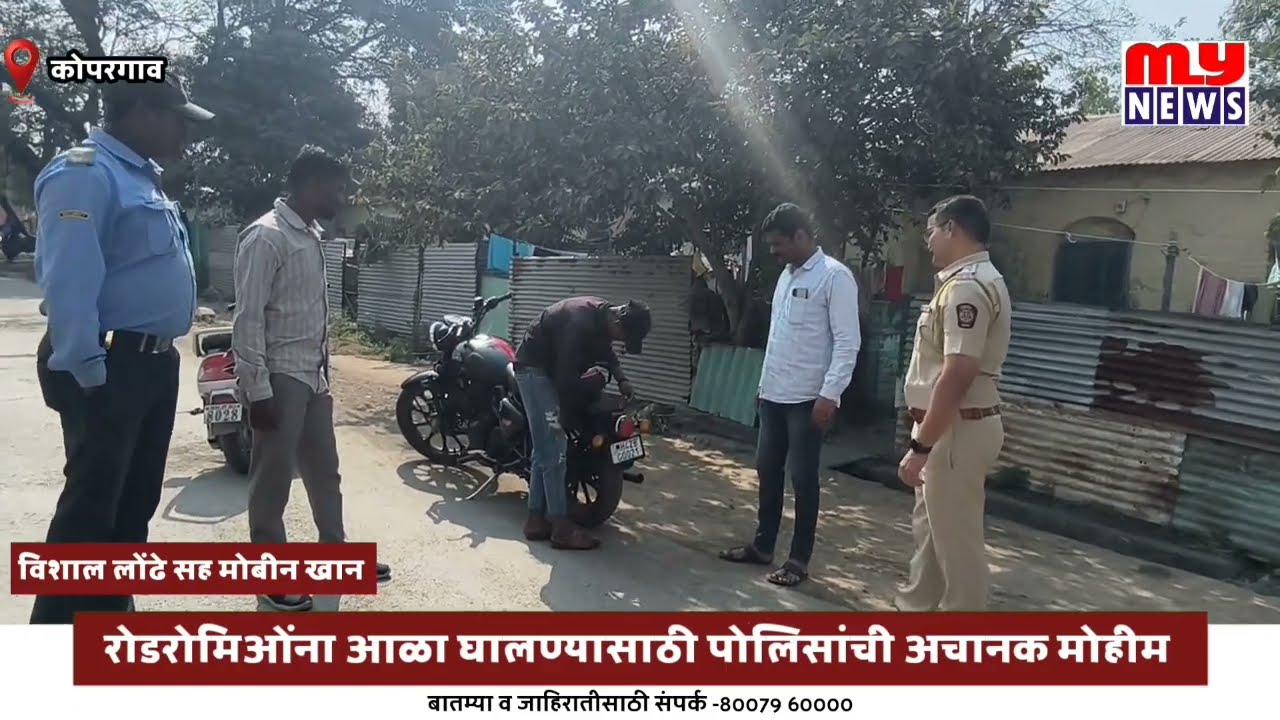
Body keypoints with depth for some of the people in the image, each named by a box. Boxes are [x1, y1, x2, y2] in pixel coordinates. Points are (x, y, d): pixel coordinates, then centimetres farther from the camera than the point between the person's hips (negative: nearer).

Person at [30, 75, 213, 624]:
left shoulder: (141, 176, 17)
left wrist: (161, 354, 17)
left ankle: (110, 616, 30)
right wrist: (87, 371, -22)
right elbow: (69, 280, -22)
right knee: (89, 507, -4)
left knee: (136, 501, 16)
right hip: (109, 367, -10)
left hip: (153, 361, 10)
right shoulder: (84, 173, -14)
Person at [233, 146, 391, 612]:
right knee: (273, 481, 3)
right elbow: (248, 319, -18)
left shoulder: (311, 235, 13)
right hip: (280, 379, -9)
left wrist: (323, 370, 17)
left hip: (314, 377, 9)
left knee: (324, 472, 17)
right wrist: (257, 389, -20)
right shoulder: (266, 236, -14)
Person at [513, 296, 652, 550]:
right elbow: (566, 378, -27)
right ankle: (562, 529, -9)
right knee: (553, 448, -13)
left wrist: (621, 379, 1)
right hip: (535, 368, -10)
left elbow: (605, 351, 16)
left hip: (552, 369, 10)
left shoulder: (603, 315, -2)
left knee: (544, 449, 10)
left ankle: (536, 520, 15)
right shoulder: (581, 324, -32)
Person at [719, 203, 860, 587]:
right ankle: (762, 545, 27)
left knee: (802, 477, 1)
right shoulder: (787, 275, 13)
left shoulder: (834, 276, -12)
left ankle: (799, 559, 13)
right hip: (774, 394, 8)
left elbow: (848, 341, -16)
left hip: (808, 398, -8)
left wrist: (830, 395, -21)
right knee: (768, 471, 14)